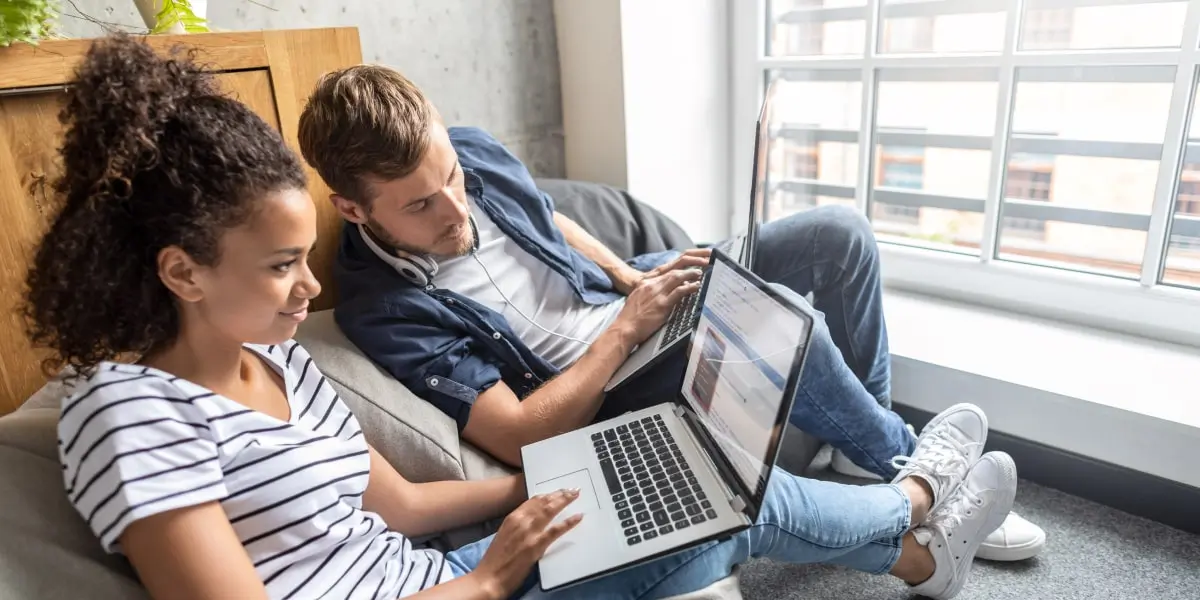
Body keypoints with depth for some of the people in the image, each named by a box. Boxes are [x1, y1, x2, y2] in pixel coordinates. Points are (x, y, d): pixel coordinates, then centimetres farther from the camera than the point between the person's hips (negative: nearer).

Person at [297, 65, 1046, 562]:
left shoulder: (470, 150, -8)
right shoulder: (385, 310, -25)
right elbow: (519, 438, -25)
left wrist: (630, 276, -5)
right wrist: (627, 328, -25)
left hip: (626, 292, 8)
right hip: (599, 391, -7)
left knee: (840, 233, -3)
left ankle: (868, 428, 14)